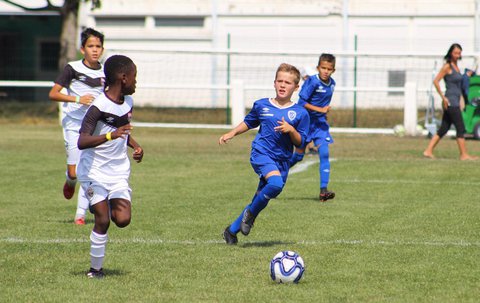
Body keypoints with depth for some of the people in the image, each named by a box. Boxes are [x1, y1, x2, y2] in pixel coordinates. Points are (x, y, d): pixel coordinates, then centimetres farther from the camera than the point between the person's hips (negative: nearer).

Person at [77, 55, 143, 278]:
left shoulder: (128, 102, 5)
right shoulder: (99, 107, -19)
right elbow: (82, 142, -29)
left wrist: (135, 145, 8)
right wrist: (110, 136, -41)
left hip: (119, 171, 6)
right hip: (94, 171, -6)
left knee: (123, 220, -11)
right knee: (103, 220, -10)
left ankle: (110, 206, 23)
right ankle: (95, 268, 6)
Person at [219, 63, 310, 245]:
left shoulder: (300, 113, 1)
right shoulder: (262, 105, 5)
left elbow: (300, 142, 1)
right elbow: (249, 122, 23)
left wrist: (291, 130, -17)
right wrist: (232, 133, 16)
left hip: (282, 160, 2)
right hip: (261, 153, -2)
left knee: (261, 199, 5)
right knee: (276, 183, -31)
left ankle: (232, 230, 23)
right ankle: (251, 213, -9)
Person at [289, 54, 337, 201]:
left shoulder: (332, 84, 2)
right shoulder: (312, 82, -18)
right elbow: (302, 102, -21)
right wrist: (320, 109, -25)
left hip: (320, 122, 5)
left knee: (324, 153, -10)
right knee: (298, 155, 3)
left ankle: (323, 190, -12)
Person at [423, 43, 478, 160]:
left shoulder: (455, 66, 15)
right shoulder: (447, 66, -11)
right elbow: (436, 81, -15)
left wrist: (459, 102, 22)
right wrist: (443, 97, -17)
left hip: (455, 102, 9)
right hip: (450, 102, -9)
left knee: (444, 129, 8)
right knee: (461, 129, -5)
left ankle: (428, 151, 8)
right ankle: (464, 155, 0)